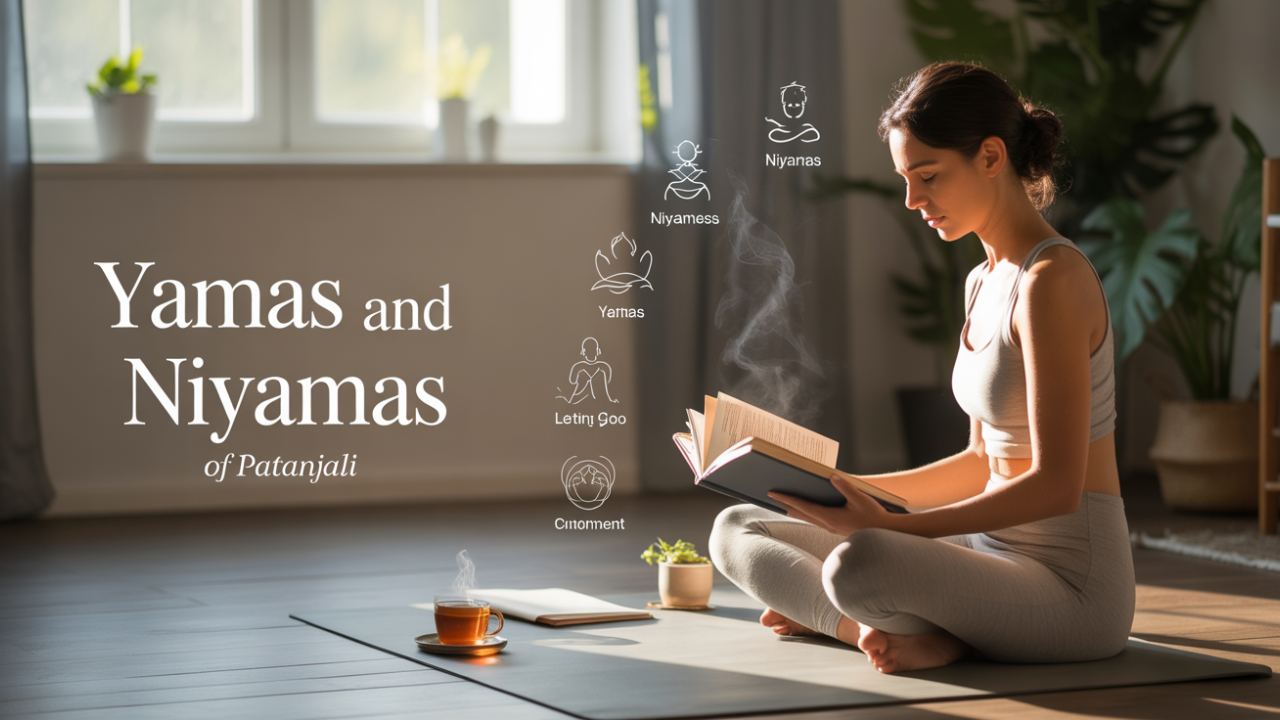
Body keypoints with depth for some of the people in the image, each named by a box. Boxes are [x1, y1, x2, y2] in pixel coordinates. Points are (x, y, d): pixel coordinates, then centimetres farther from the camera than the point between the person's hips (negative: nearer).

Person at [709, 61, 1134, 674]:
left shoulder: (1052, 280, -16)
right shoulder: (984, 283, 13)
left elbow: (1056, 486, -21)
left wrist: (887, 527, -22)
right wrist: (856, 490, 9)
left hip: (1071, 585, -10)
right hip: (993, 554, 10)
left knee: (857, 563, -37)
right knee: (735, 531, 4)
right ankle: (902, 630, -12)